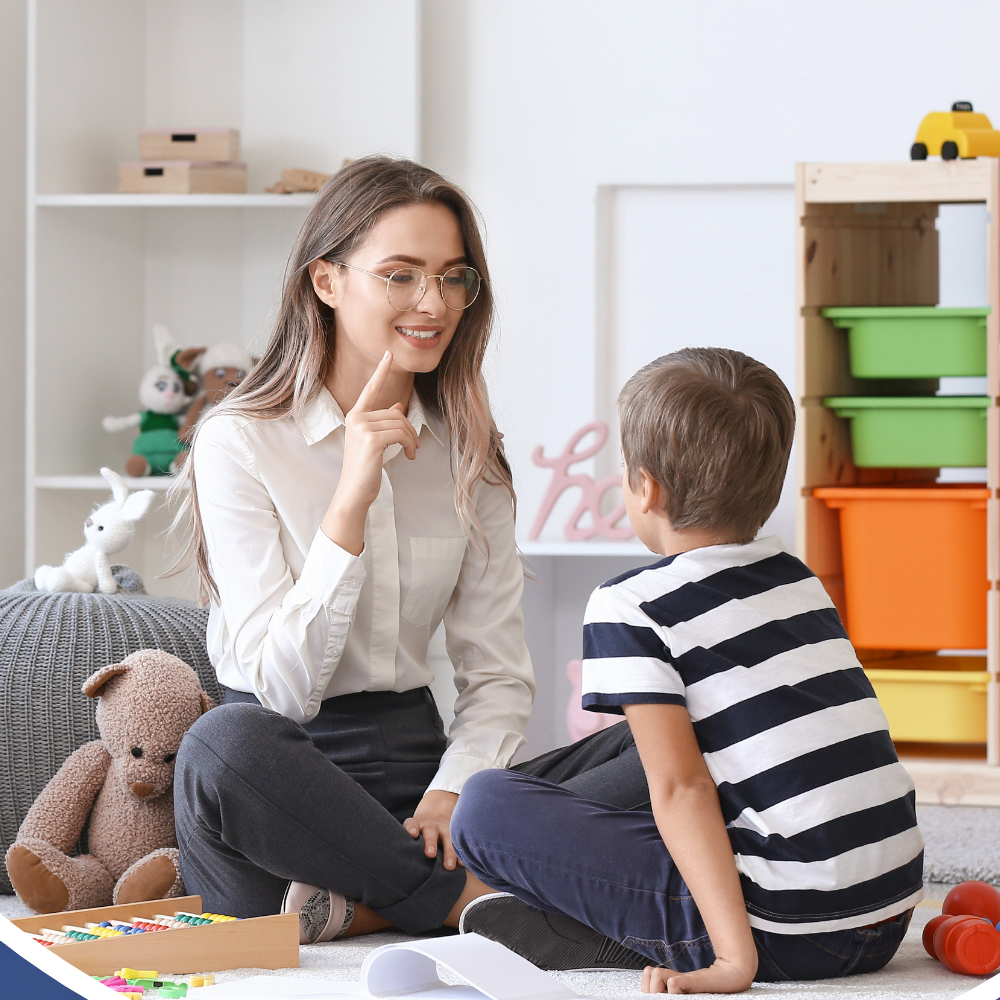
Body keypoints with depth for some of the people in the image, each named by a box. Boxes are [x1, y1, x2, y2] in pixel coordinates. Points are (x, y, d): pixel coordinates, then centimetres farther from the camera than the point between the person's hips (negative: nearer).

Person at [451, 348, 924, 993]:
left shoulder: (630, 608, -6)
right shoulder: (797, 578, 15)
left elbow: (681, 788, -15)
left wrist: (733, 959, -20)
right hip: (888, 920, 7)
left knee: (485, 807, -2)